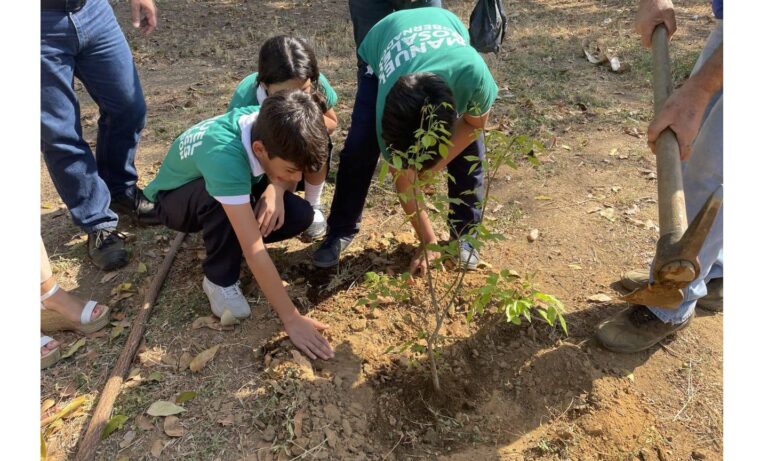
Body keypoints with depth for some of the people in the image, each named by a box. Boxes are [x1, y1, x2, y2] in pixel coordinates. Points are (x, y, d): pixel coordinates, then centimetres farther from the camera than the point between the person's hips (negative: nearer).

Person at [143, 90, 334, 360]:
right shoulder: (224, 156, -43)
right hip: (174, 200, -5)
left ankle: (225, 240, 6)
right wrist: (292, 319, -41)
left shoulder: (269, 124, -26)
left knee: (301, 215, -17)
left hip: (234, 192, 5)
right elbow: (254, 252, -44)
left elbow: (280, 173, -4)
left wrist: (276, 190, -28)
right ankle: (219, 279, -15)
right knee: (221, 199, -40)